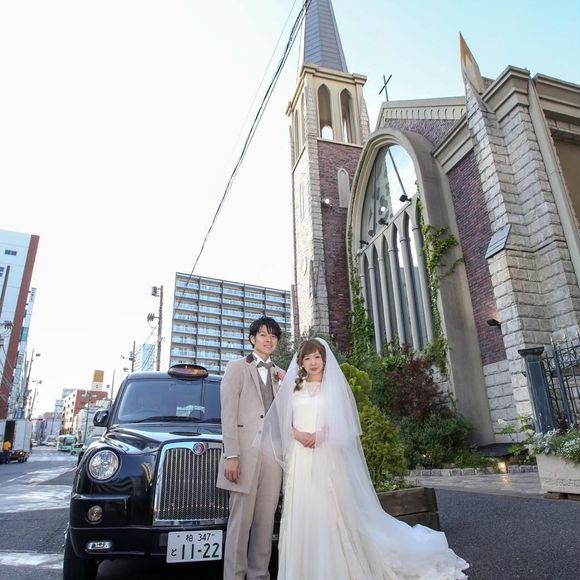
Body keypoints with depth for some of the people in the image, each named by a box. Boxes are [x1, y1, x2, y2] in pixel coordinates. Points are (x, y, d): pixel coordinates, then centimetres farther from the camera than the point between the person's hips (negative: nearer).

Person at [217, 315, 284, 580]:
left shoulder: (279, 374, 19)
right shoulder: (236, 368, 4)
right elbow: (228, 414, -5)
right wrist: (231, 455, -12)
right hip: (246, 451, -5)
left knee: (265, 521, 9)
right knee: (240, 521, 0)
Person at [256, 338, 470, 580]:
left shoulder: (335, 385, 7)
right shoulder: (293, 387, 13)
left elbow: (343, 420, 1)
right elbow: (282, 421, 9)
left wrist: (323, 433, -15)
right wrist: (297, 434, -10)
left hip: (328, 457, -2)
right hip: (300, 458, 2)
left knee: (332, 511, -3)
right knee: (302, 512, 3)